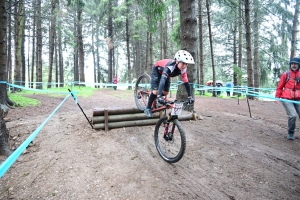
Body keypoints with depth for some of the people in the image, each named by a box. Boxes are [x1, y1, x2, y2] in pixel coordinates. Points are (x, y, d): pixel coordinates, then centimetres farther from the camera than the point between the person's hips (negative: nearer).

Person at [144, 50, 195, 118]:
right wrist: (159, 96, -64)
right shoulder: (169, 67, -45)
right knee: (156, 91, -18)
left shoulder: (183, 70, -27)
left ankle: (154, 97, 30)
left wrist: (190, 96, -21)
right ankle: (148, 108, -2)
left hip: (165, 73, 6)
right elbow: (162, 80, -55)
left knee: (165, 92, 1)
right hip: (157, 70, -6)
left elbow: (186, 82, -21)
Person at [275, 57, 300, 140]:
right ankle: (290, 133, 7)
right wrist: (277, 97, 0)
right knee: (293, 115, -17)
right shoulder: (285, 75, 0)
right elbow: (279, 87, 4)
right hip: (287, 99, -3)